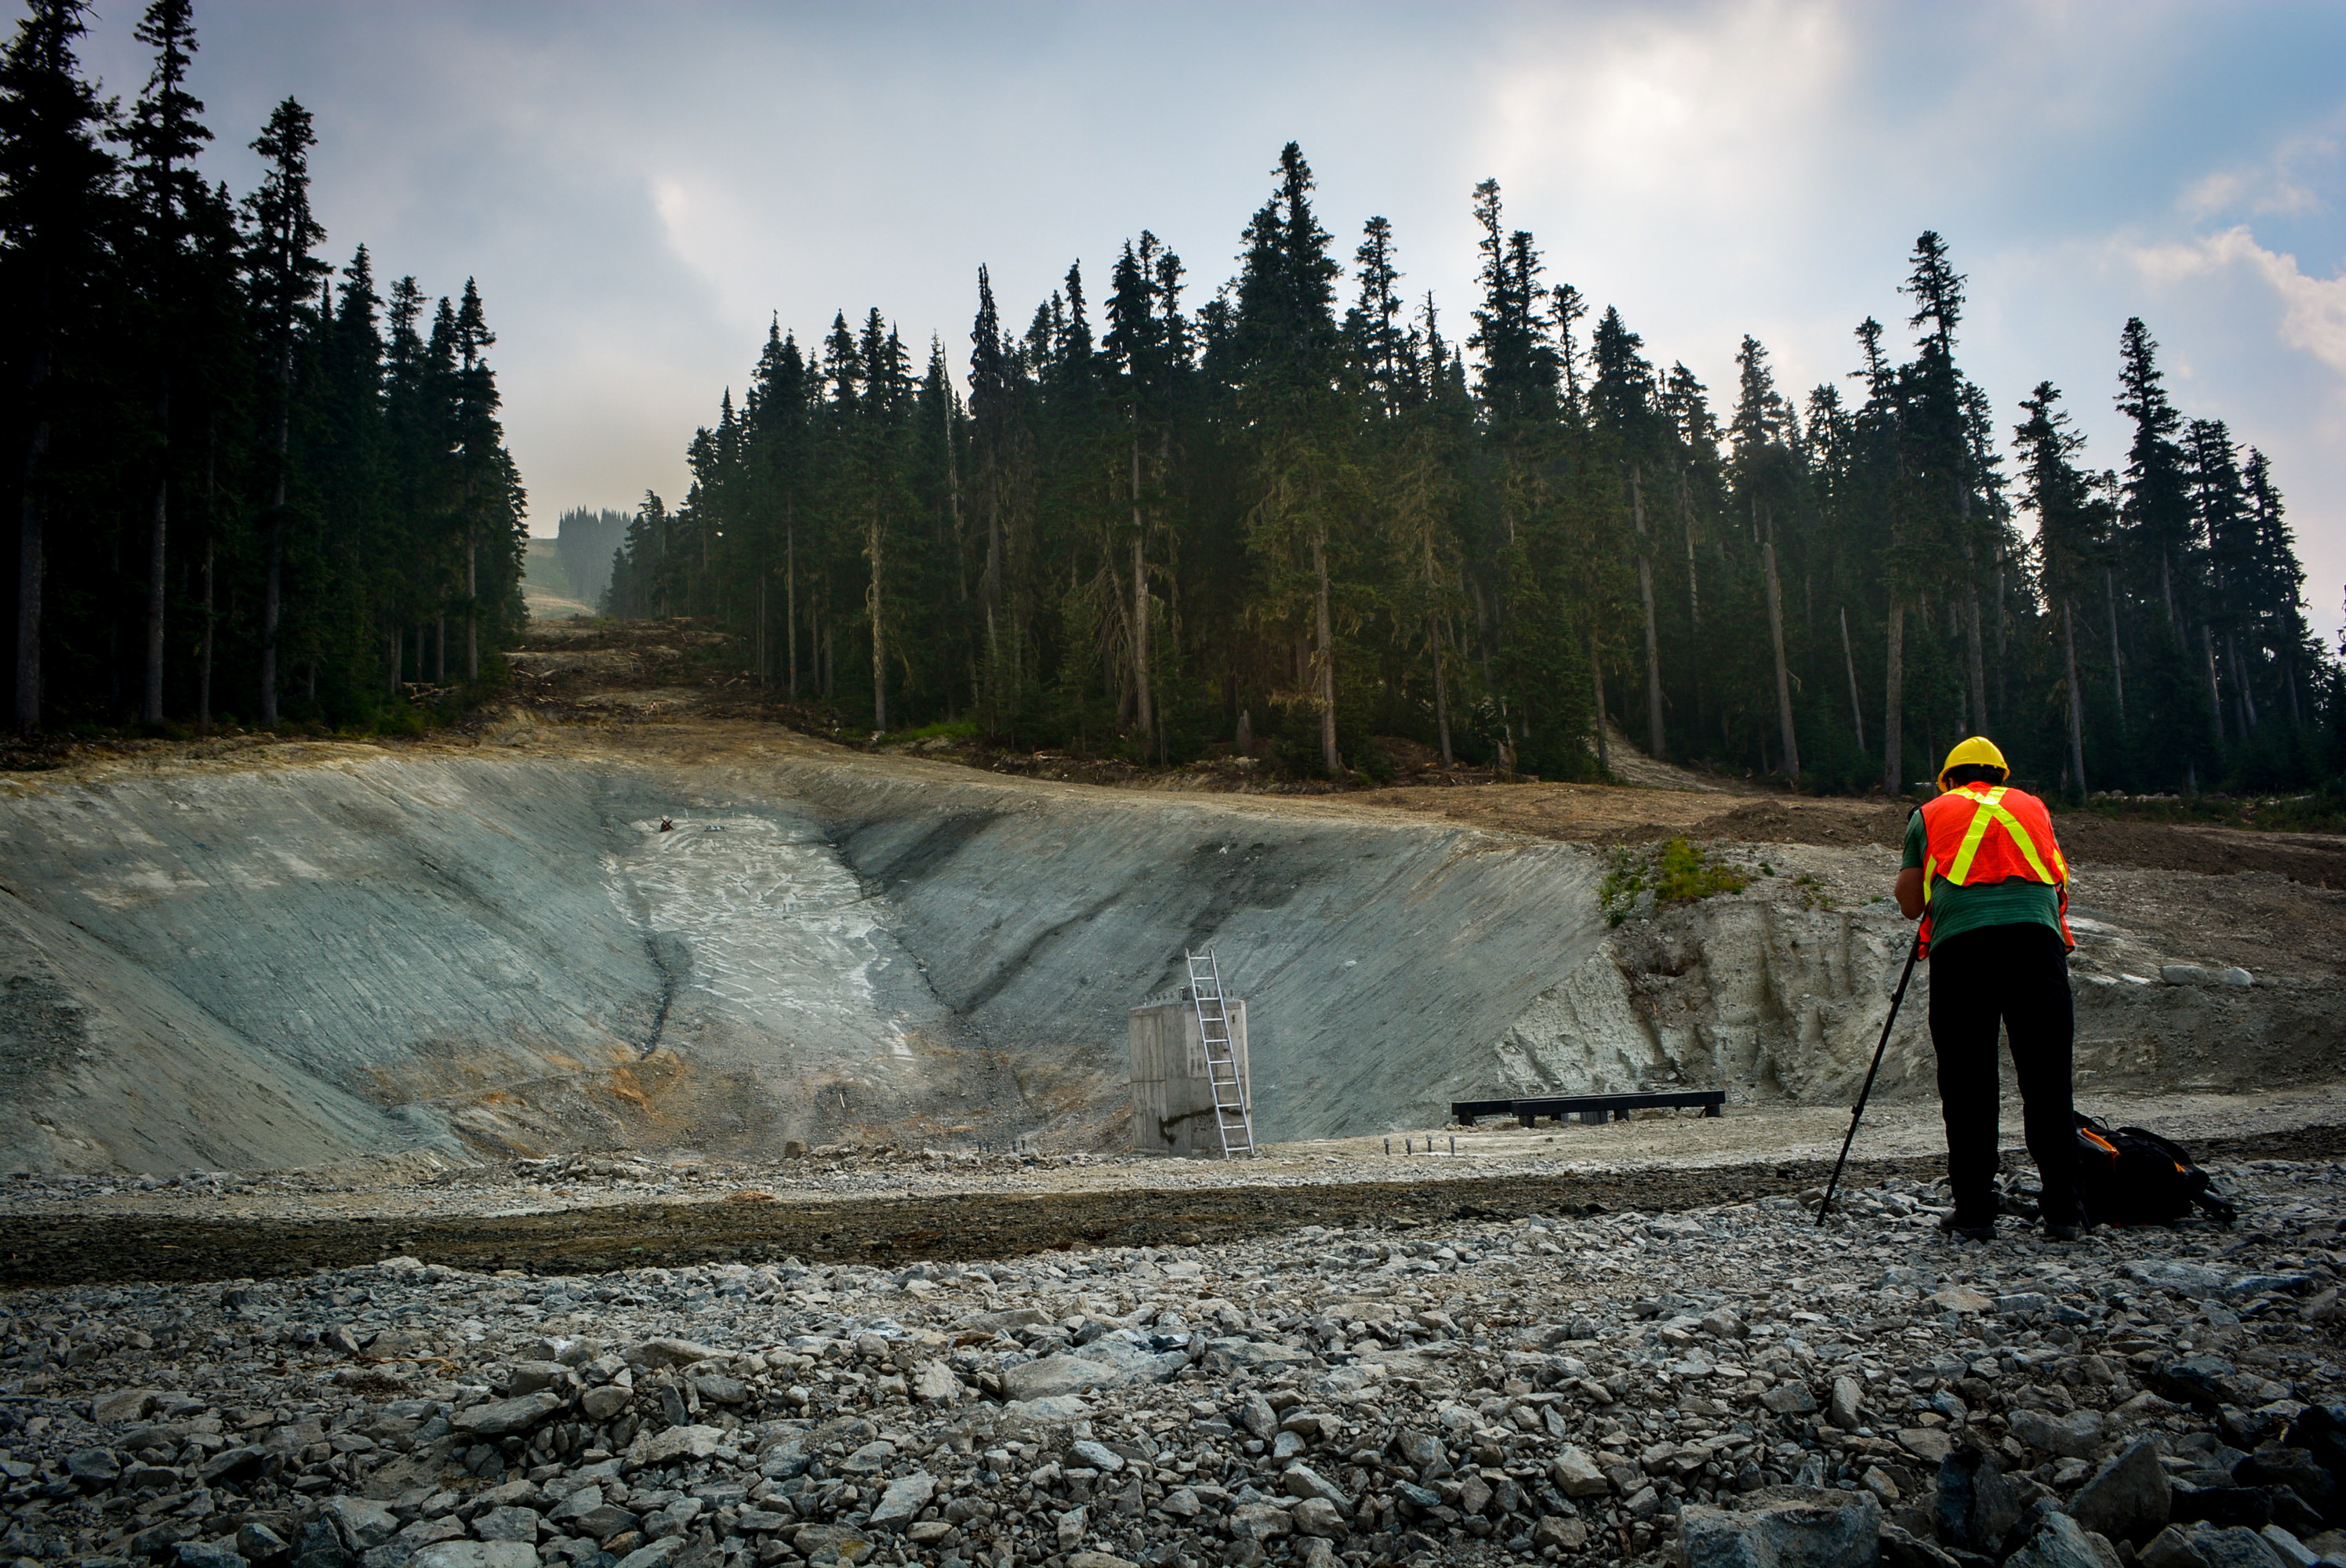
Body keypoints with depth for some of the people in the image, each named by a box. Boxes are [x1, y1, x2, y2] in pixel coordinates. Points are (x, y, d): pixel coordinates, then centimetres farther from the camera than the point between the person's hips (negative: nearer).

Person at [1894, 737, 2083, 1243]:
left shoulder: (1930, 813, 20)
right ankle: (2062, 1211, 7)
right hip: (2037, 936, 2)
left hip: (1959, 943, -1)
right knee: (2047, 1083, 6)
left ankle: (1974, 1211, 4)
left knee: (1967, 1086, 3)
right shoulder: (2033, 807, 25)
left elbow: (1909, 903, 17)